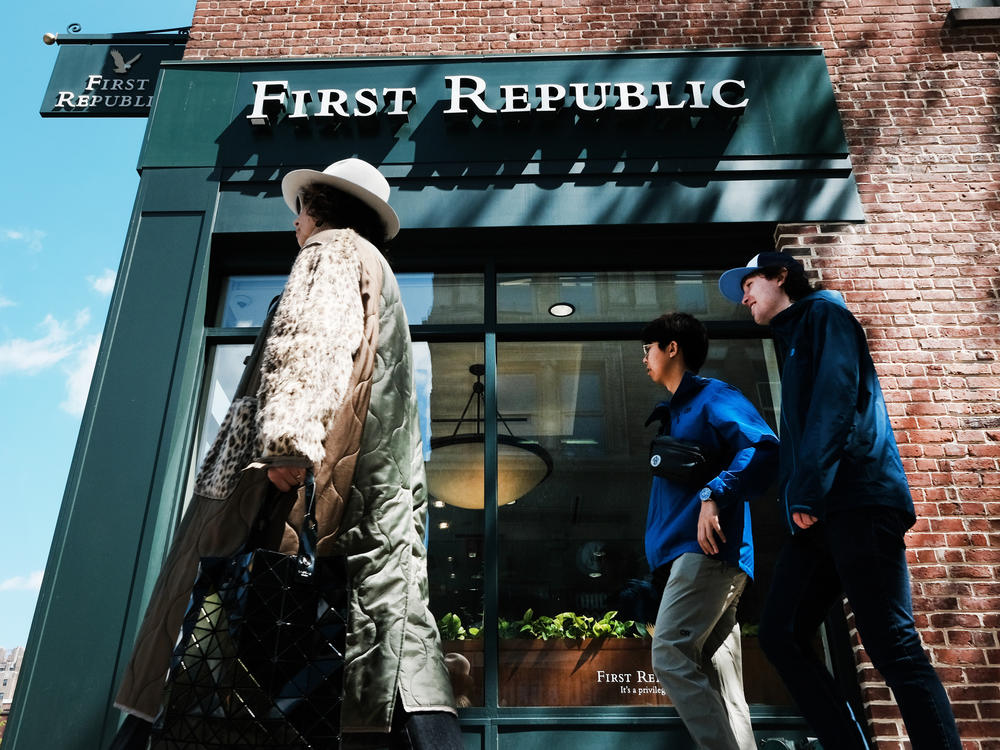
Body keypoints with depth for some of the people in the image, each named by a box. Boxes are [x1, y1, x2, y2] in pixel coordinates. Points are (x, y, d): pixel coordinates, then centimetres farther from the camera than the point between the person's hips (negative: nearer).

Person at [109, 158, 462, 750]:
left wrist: (290, 435, -25)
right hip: (384, 483, 9)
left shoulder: (333, 249, 8)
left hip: (328, 457, -8)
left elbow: (312, 339, -12)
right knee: (392, 621, -3)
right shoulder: (379, 276, 35)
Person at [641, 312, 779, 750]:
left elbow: (763, 447, -16)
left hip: (707, 549, -9)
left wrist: (713, 496, -27)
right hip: (687, 553, 9)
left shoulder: (714, 397, 0)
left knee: (669, 653, -18)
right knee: (716, 677, 3)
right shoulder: (673, 414, 27)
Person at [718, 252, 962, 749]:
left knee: (893, 649, -10)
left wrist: (809, 492, -18)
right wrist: (797, 501, 14)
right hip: (819, 514, 9)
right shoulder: (794, 342, 30)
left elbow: (836, 400, -12)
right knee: (781, 636, 2)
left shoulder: (823, 313, 5)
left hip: (857, 503, -9)